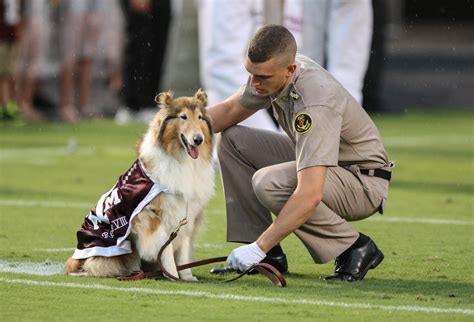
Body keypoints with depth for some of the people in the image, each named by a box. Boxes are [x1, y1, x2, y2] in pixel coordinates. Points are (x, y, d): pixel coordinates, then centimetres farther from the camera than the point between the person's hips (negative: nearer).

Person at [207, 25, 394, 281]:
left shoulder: (315, 102, -35)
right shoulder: (269, 71, -9)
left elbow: (310, 195, -41)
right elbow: (228, 110, 10)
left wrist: (258, 248, -40)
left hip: (363, 184, -9)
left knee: (269, 183, -31)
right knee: (232, 140, 1)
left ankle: (356, 248, -12)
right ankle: (271, 256, 1)